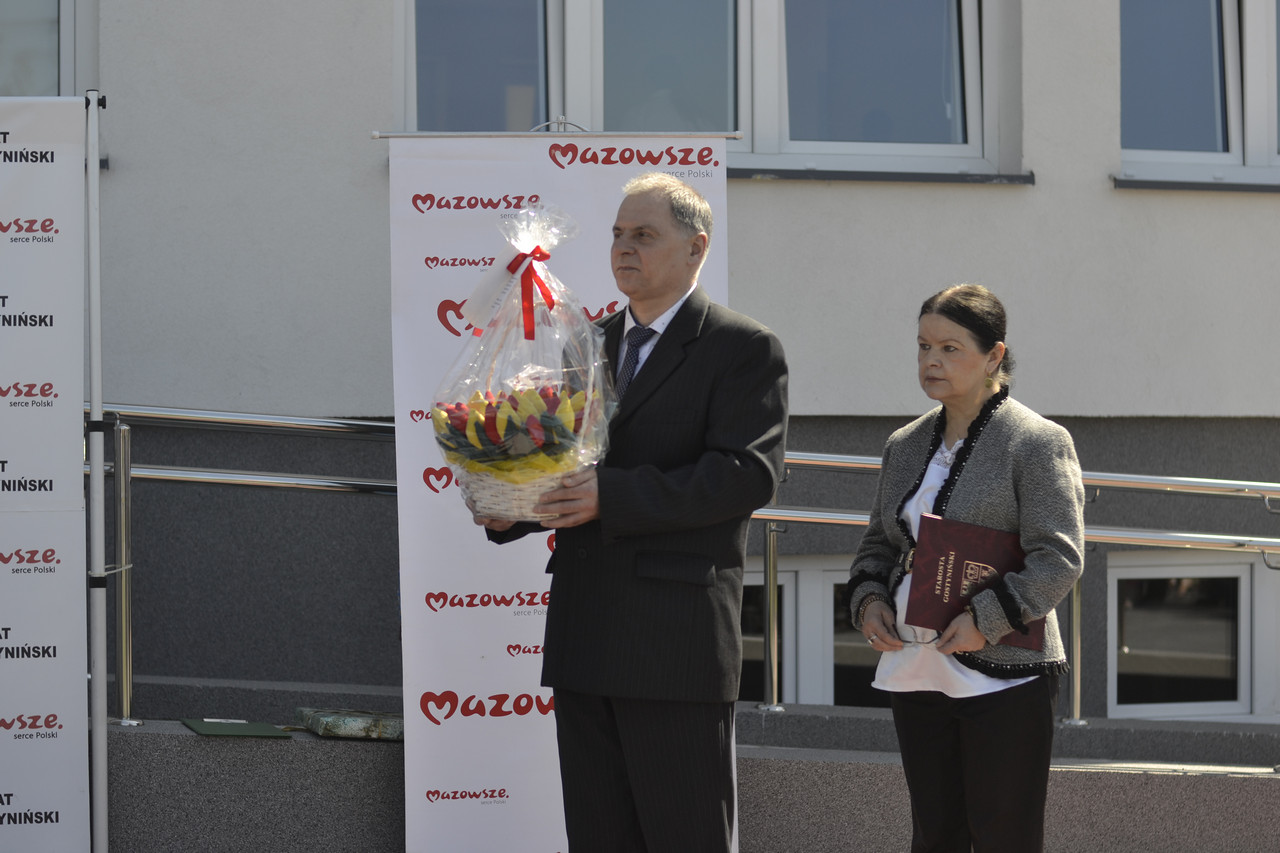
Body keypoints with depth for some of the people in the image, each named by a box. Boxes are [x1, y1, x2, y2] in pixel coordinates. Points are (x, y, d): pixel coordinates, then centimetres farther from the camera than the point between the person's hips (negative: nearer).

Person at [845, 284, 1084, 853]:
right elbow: (879, 544, 22)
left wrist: (987, 620, -22)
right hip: (914, 672, 6)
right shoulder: (905, 446, 14)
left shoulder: (1037, 443, -7)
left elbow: (1058, 559, -14)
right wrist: (868, 599, 1)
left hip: (1003, 676, -6)